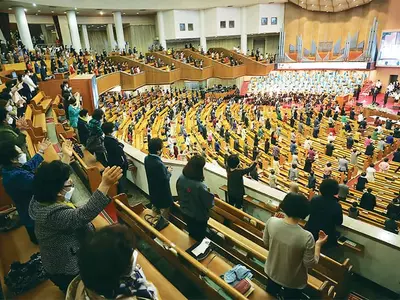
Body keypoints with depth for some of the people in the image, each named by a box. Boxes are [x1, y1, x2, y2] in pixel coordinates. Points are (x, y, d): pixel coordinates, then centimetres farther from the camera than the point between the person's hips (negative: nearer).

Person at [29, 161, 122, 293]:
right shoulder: (54, 215, -41)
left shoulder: (39, 199, -12)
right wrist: (105, 185, -64)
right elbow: (83, 215, -54)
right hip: (68, 270, -9)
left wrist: (66, 156, 12)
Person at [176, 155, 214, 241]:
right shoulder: (200, 186, -37)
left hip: (185, 213, 6)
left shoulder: (181, 178, -18)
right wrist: (210, 195, -4)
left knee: (191, 233, 33)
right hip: (198, 217, -6)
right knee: (199, 238, 23)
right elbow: (209, 204, -23)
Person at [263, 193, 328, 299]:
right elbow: (310, 263, -19)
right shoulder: (306, 237, -36)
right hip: (293, 281, -3)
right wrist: (318, 244, -9)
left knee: (270, 295, 32)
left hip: (272, 272, 3)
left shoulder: (271, 222, -26)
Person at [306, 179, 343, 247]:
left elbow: (309, 212, 4)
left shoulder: (314, 199, -15)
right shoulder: (337, 206, -23)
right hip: (327, 235, -2)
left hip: (311, 231, 3)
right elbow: (339, 222, -7)